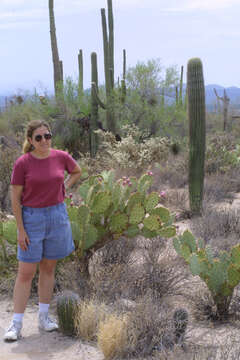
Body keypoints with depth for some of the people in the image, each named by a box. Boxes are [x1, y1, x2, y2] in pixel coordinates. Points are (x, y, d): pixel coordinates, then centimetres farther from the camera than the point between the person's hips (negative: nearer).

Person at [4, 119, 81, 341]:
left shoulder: (61, 157, -3)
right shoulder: (23, 163, -11)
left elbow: (77, 172, 19)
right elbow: (15, 199, -8)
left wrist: (64, 188, 4)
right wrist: (21, 230, -10)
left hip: (57, 216, 3)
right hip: (31, 218, -3)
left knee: (48, 269, 12)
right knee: (26, 273, -2)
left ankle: (44, 317, 23)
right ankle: (16, 324, 6)